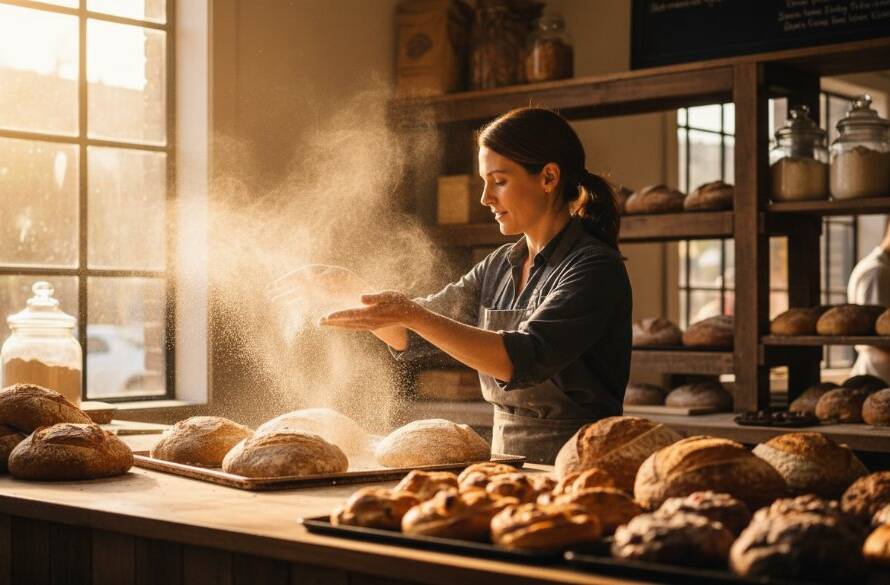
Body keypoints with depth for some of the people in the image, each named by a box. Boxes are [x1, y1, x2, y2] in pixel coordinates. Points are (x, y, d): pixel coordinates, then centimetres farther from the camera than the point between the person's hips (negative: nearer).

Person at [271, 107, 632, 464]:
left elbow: (522, 360, -22)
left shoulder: (596, 268, -9)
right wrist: (352, 289, 1)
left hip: (571, 471, -6)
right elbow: (410, 339, 18)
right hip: (508, 464, 6)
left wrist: (412, 315, -26)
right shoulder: (501, 267, 14)